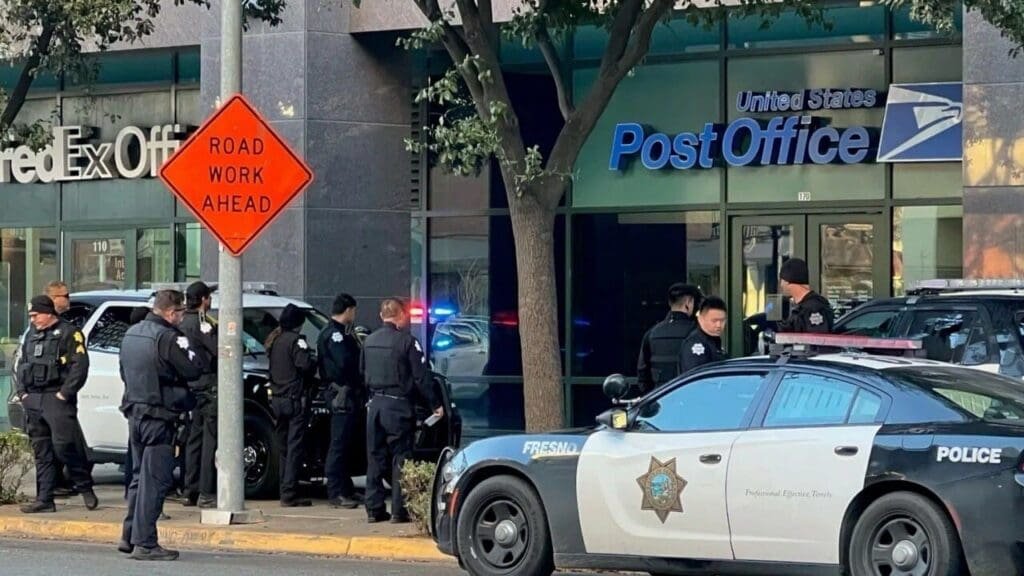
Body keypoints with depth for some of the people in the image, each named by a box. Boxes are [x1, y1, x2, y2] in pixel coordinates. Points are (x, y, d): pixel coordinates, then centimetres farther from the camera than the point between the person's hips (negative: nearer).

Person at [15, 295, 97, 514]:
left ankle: (85, 488, 2)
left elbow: (80, 366, -11)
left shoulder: (69, 334, -3)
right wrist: (22, 392, 9)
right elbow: (22, 365, 23)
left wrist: (65, 393, -16)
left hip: (57, 399, -7)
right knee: (41, 452, 7)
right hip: (33, 401, 7)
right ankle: (44, 499, 8)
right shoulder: (31, 335, 20)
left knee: (64, 445, -14)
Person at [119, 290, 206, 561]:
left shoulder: (131, 333, 12)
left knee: (140, 475, 19)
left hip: (135, 411, 9)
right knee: (155, 480, -5)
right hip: (159, 416, -9)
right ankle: (144, 543, -6)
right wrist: (204, 351, 0)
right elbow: (194, 368, -17)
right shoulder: (167, 338, -17)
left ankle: (129, 536, 22)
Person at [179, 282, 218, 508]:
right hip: (208, 386, -9)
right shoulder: (201, 322, -14)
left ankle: (190, 491, 16)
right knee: (210, 440, -7)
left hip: (191, 387, 9)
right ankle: (207, 493, -10)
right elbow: (218, 349, -19)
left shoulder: (184, 322, 14)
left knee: (194, 439, 13)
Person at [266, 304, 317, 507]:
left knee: (284, 447, 14)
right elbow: (305, 366, -21)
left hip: (277, 399, 8)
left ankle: (286, 491, 16)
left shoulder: (274, 340, 12)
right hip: (295, 399, -7)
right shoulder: (295, 340, -12)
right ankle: (289, 494, -8)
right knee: (294, 447, -5)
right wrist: (314, 361, 1)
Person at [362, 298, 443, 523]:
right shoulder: (406, 341, -11)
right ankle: (399, 510, -3)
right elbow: (421, 377, -11)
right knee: (400, 458, -1)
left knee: (375, 458, 10)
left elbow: (363, 373, 14)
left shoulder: (369, 341, 8)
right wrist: (435, 404, -3)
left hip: (375, 404, 6)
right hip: (398, 405, -6)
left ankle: (374, 509, 11)